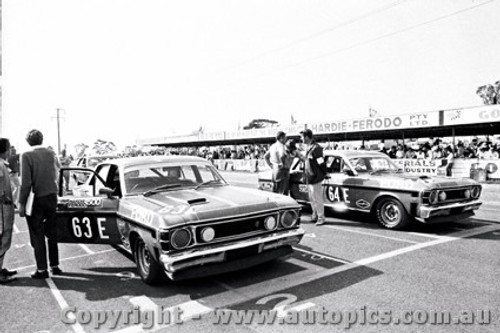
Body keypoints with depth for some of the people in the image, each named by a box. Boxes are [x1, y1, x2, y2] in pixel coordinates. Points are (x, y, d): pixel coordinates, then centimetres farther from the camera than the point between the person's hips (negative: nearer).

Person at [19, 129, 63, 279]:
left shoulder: (27, 156, -12)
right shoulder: (51, 153, 3)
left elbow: (26, 182, -14)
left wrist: (21, 203, -11)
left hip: (37, 199, -4)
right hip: (52, 197, 5)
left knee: (37, 235, 5)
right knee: (52, 234, 15)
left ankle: (42, 269, 10)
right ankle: (55, 266, 22)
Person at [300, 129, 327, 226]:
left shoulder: (316, 148, -18)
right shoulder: (307, 148, 11)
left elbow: (321, 163, -17)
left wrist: (323, 175, -13)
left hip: (315, 178, -9)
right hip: (309, 179, 9)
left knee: (318, 199, 0)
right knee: (312, 199, 16)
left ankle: (321, 218, 11)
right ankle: (315, 216, 28)